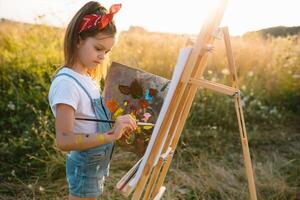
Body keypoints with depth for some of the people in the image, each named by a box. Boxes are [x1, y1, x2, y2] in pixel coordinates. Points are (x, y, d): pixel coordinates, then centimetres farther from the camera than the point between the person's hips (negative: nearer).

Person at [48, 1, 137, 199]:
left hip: (98, 163, 8)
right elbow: (64, 140, -29)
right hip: (86, 166, -8)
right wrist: (111, 135, -35)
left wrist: (117, 127, -4)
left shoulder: (88, 78, 2)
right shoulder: (66, 82, -24)